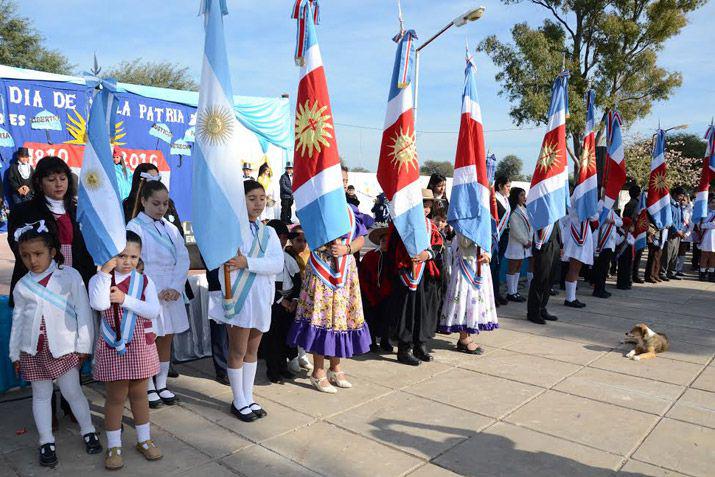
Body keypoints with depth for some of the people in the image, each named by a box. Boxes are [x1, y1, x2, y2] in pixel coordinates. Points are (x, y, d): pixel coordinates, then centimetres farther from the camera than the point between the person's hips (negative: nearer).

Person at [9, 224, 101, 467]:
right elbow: (18, 319, 11)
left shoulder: (69, 276, -7)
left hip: (64, 347, -3)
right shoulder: (22, 285, 4)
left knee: (72, 392, 4)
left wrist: (83, 345, -5)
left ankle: (88, 432, 22)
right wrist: (15, 353, 13)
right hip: (33, 350, 3)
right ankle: (46, 442, 23)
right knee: (41, 395, 11)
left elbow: (83, 311, -6)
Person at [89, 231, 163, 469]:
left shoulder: (144, 280, -2)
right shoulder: (100, 279, -6)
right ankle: (114, 446, 23)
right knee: (115, 397, 7)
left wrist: (125, 299, -19)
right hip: (112, 347, -2)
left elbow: (154, 311, -12)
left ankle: (144, 440, 29)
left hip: (140, 345, 2)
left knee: (139, 394, 14)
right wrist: (105, 271, -27)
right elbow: (99, 304, -26)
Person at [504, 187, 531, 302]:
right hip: (515, 244, -8)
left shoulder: (524, 210, 14)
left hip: (525, 244, 8)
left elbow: (530, 225, 12)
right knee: (512, 269, -2)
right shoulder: (513, 212, -12)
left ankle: (515, 291, 17)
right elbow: (515, 230, -16)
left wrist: (529, 240, -1)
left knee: (518, 268, 11)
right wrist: (525, 241, -11)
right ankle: (510, 293, 3)